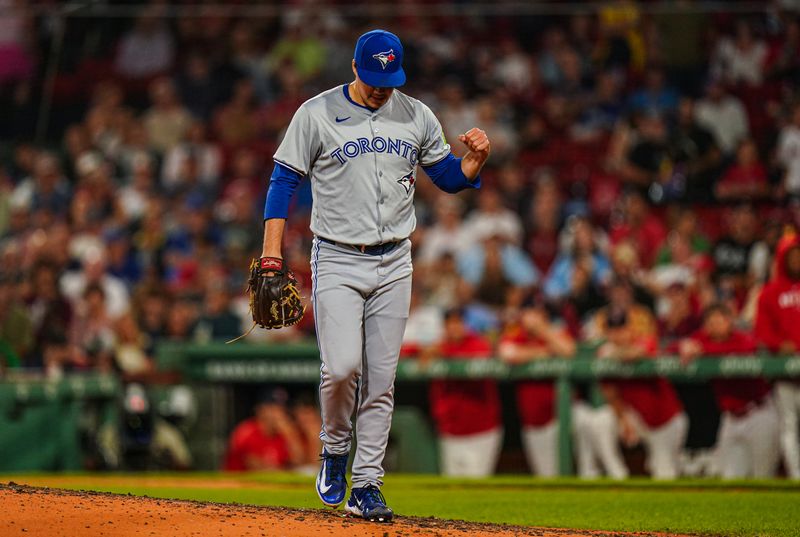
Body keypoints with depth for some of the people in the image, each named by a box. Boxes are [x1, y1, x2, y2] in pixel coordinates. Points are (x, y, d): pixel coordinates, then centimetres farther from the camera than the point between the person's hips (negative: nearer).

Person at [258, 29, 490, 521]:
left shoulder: (417, 117, 6)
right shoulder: (317, 114, -4)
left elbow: (448, 177, 14)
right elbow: (284, 180, -2)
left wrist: (476, 158, -9)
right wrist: (272, 252, -9)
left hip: (394, 264, 3)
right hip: (338, 263, -3)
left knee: (381, 378, 1)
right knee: (342, 366, -16)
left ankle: (366, 486, 7)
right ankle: (335, 448, 12)